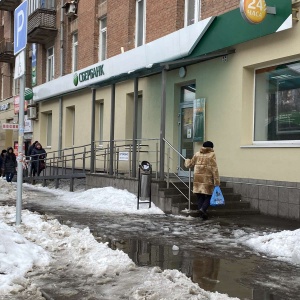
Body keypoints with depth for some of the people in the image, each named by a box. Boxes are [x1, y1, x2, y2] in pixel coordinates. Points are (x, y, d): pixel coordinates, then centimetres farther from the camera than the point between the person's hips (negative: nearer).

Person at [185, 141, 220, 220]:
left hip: (198, 179, 4)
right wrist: (217, 181, -9)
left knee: (200, 196, 10)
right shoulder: (211, 155, -4)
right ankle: (203, 209, -19)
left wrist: (187, 161, 44)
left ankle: (202, 214, 8)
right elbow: (214, 169, -9)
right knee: (208, 196, 3)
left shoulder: (197, 154, 8)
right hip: (207, 179, -4)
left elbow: (190, 164, 20)